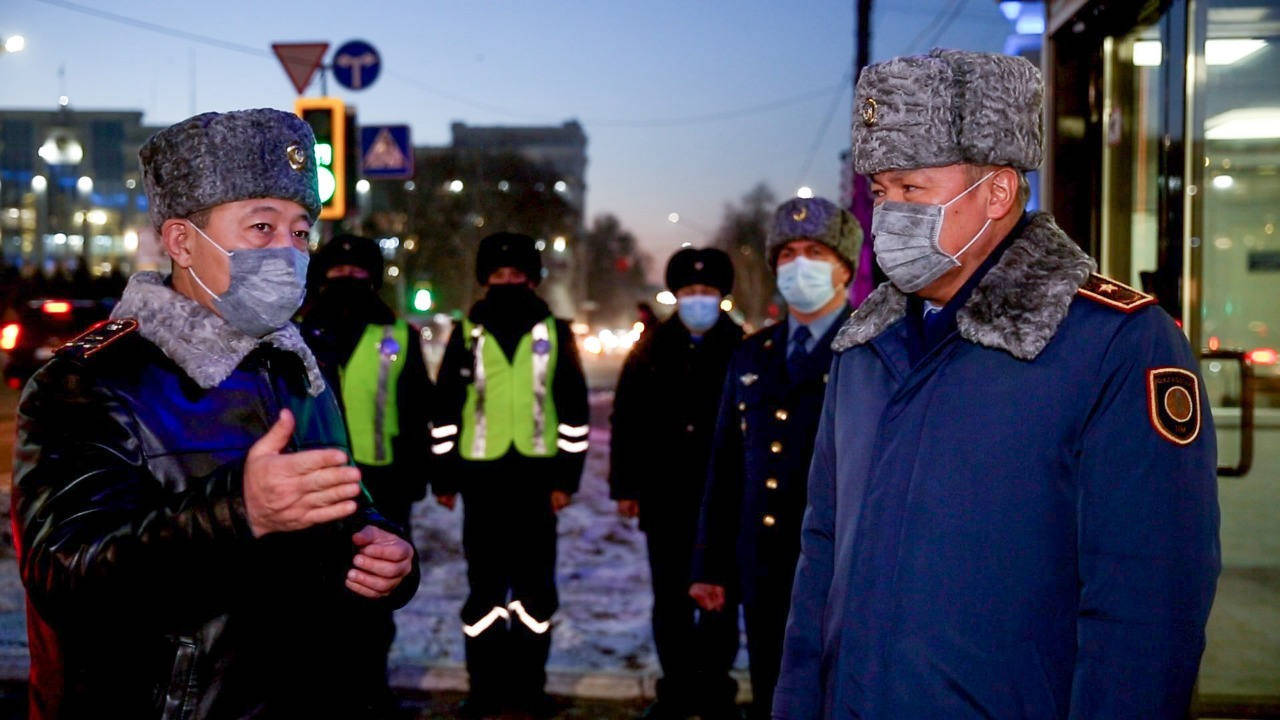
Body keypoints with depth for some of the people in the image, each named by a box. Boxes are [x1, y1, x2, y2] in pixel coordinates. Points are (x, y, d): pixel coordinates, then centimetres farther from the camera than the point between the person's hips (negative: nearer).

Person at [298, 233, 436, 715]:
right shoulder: (297, 333, 5)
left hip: (379, 480, 0)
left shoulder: (399, 337, 5)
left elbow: (417, 412, 6)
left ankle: (371, 679, 22)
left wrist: (415, 476, 0)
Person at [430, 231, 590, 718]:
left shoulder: (555, 333, 4)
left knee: (535, 582, 5)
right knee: (485, 582, 6)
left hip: (536, 472, 0)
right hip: (482, 473, 0)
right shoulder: (466, 333, 5)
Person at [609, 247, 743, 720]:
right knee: (670, 600, 10)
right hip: (665, 499, 2)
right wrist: (625, 487, 2)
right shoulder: (651, 349, 5)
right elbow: (626, 423, 6)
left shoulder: (742, 350, -2)